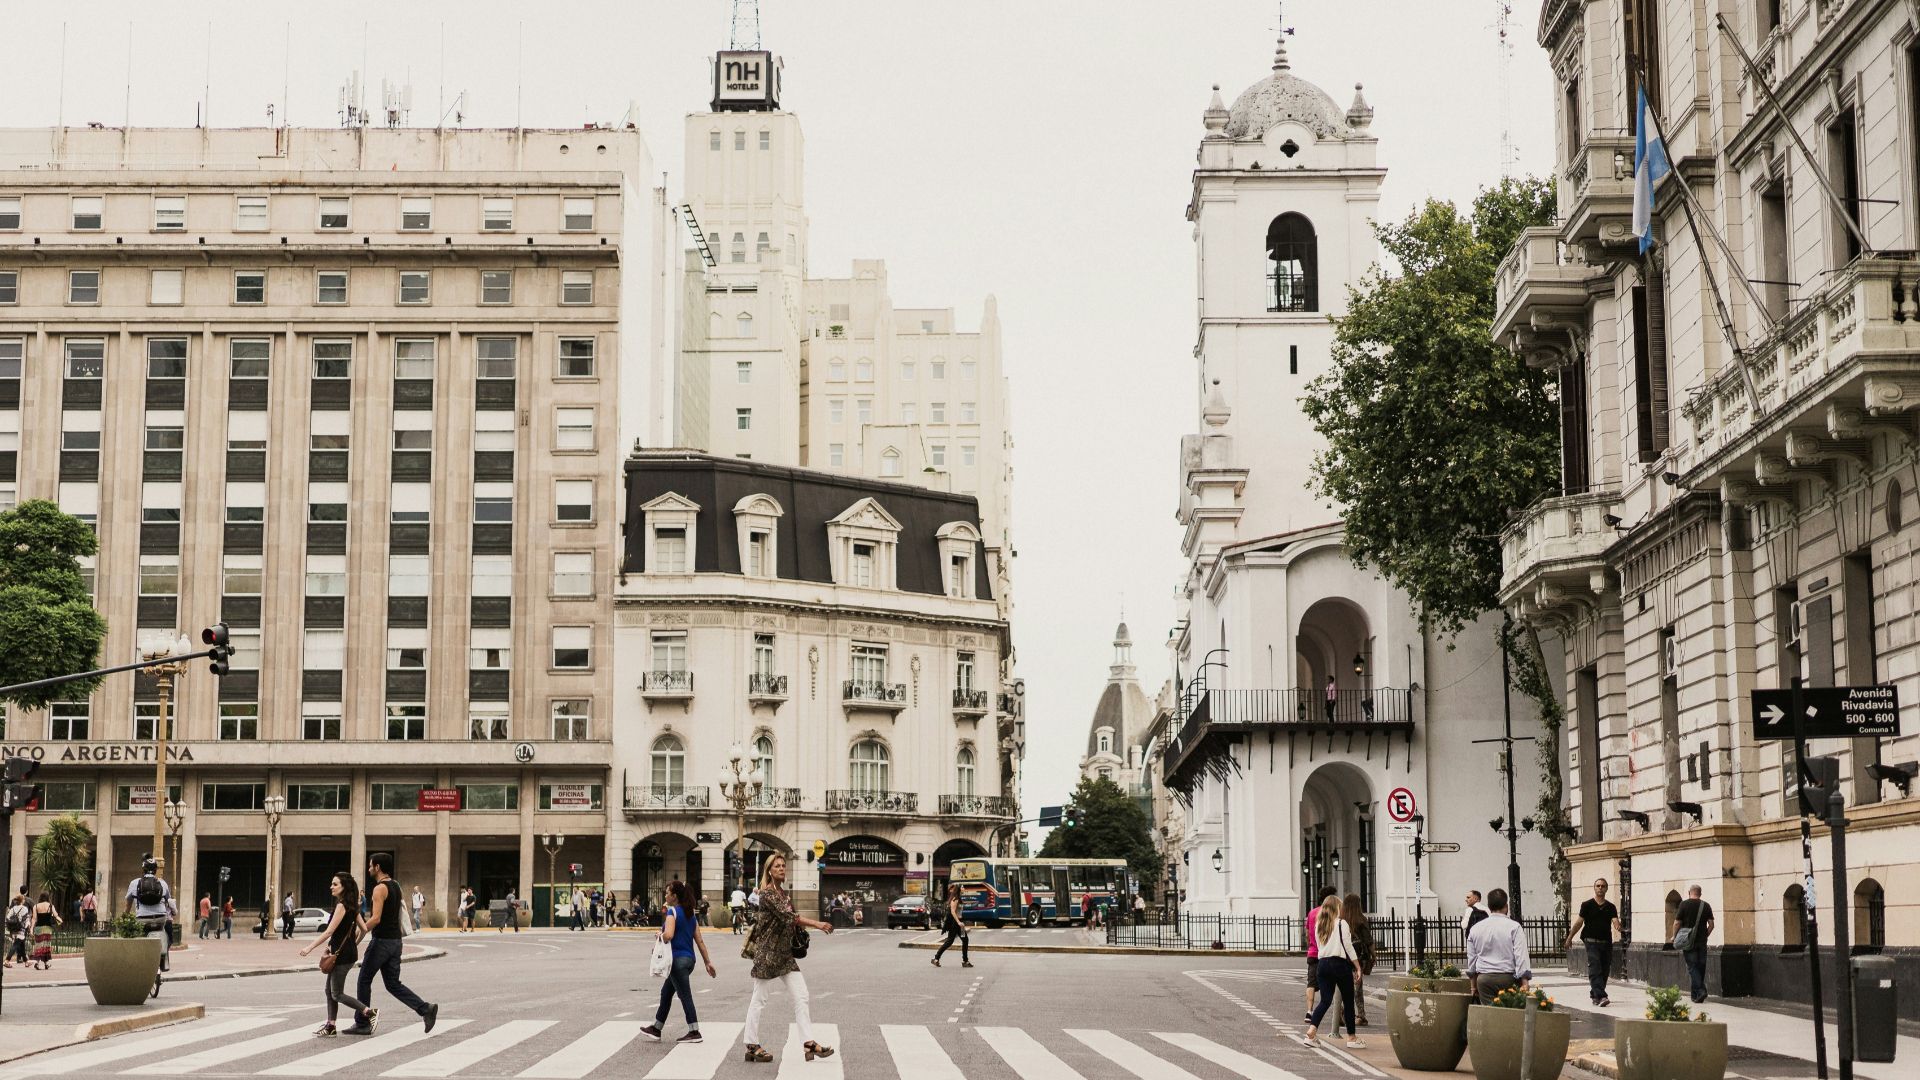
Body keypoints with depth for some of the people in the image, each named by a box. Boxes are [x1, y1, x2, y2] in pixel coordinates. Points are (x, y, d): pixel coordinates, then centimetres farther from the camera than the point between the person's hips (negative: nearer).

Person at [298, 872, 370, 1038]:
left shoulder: (341, 906, -16)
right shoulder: (351, 906, 10)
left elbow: (329, 932, -19)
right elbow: (363, 929, 13)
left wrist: (310, 948, -15)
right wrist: (354, 945, 23)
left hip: (342, 955, -9)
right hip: (348, 951, 9)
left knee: (337, 994, -3)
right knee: (330, 991, 13)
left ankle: (369, 1012, -4)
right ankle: (330, 1026, 14)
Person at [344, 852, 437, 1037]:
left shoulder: (380, 888, -15)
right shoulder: (395, 886, 14)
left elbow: (376, 919, -22)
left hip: (381, 941, -9)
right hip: (395, 940, 9)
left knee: (364, 980, 6)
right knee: (393, 984, 9)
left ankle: (362, 1023, 12)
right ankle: (426, 1009, -6)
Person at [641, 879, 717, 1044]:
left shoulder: (672, 911, -12)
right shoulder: (689, 913, 12)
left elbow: (669, 935, -28)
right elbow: (699, 940, 12)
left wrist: (660, 936, -6)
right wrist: (707, 962, 14)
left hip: (678, 959, -9)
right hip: (689, 958, 9)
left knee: (685, 995, -3)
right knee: (666, 992, 18)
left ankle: (694, 1032, 1)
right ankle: (656, 1028, 26)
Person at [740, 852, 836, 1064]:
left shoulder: (784, 893, 14)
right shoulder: (767, 894, -13)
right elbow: (787, 915, -24)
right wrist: (816, 924, -28)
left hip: (784, 953, 8)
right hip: (767, 951, -8)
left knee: (801, 995, 0)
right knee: (759, 999, 0)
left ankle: (809, 1043, -2)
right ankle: (752, 1045, 8)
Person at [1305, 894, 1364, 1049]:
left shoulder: (1318, 925, 10)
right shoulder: (1341, 923, -7)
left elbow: (1320, 945, 12)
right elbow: (1348, 947, -8)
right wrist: (1358, 967, -4)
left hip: (1323, 963, 5)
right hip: (1340, 963, -5)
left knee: (1325, 1000, 5)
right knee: (1348, 1001, 6)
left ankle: (1311, 1032, -13)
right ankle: (1351, 1037, 11)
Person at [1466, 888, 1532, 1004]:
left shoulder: (1476, 928, 10)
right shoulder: (1514, 927, -3)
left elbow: (1471, 958, 16)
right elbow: (1521, 956, -9)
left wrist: (1474, 986, 25)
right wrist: (1525, 983, -10)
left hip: (1483, 979, 3)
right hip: (1507, 977, -3)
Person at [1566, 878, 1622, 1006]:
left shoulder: (1611, 907, 10)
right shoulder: (1587, 905, 3)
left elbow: (1615, 921, -4)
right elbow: (1579, 922, 6)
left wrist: (1618, 927, -28)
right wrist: (1569, 938, 5)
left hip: (1606, 943, 4)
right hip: (1591, 942, -4)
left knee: (1604, 971, 8)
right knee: (1595, 970, -15)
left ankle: (1594, 995, 23)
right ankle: (1601, 996, -26)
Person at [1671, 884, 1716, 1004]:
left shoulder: (1684, 904, -6)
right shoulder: (1706, 906, 4)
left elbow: (1677, 923, -6)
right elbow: (1711, 925, 3)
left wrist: (1674, 936, 8)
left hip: (1688, 941, -3)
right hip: (1702, 942, 3)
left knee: (1692, 967, -3)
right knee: (1701, 967, 12)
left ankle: (1699, 991, -18)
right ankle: (1695, 994, 18)